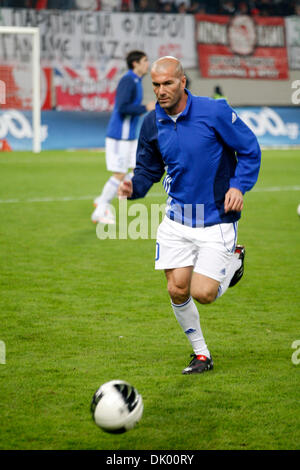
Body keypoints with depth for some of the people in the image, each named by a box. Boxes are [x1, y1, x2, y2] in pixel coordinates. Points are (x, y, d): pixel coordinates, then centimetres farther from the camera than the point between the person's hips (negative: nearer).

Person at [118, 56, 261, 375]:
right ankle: (201, 354, 21)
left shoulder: (214, 111, -13)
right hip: (177, 221, 4)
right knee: (177, 290, -1)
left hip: (217, 220, -4)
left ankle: (233, 261, 23)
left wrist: (239, 186, -17)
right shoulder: (152, 124, 0)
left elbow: (250, 151, -4)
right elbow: (148, 170, 11)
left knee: (202, 294, -10)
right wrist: (133, 187, -10)